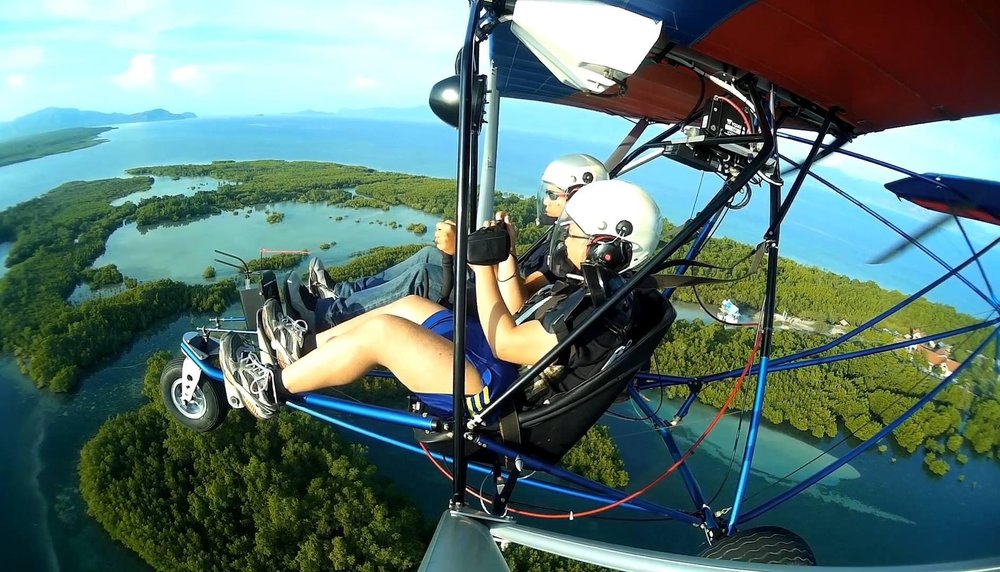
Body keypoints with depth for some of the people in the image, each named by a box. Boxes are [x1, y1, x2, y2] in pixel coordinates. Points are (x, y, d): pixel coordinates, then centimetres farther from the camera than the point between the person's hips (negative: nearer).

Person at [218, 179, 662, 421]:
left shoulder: (593, 313, -24)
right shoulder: (593, 291, 6)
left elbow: (505, 342, -21)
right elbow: (520, 321, 10)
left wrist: (483, 267, -16)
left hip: (492, 396, -10)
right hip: (505, 373, 10)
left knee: (380, 330, -17)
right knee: (410, 306, 13)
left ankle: (274, 387, 3)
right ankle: (306, 348, 22)